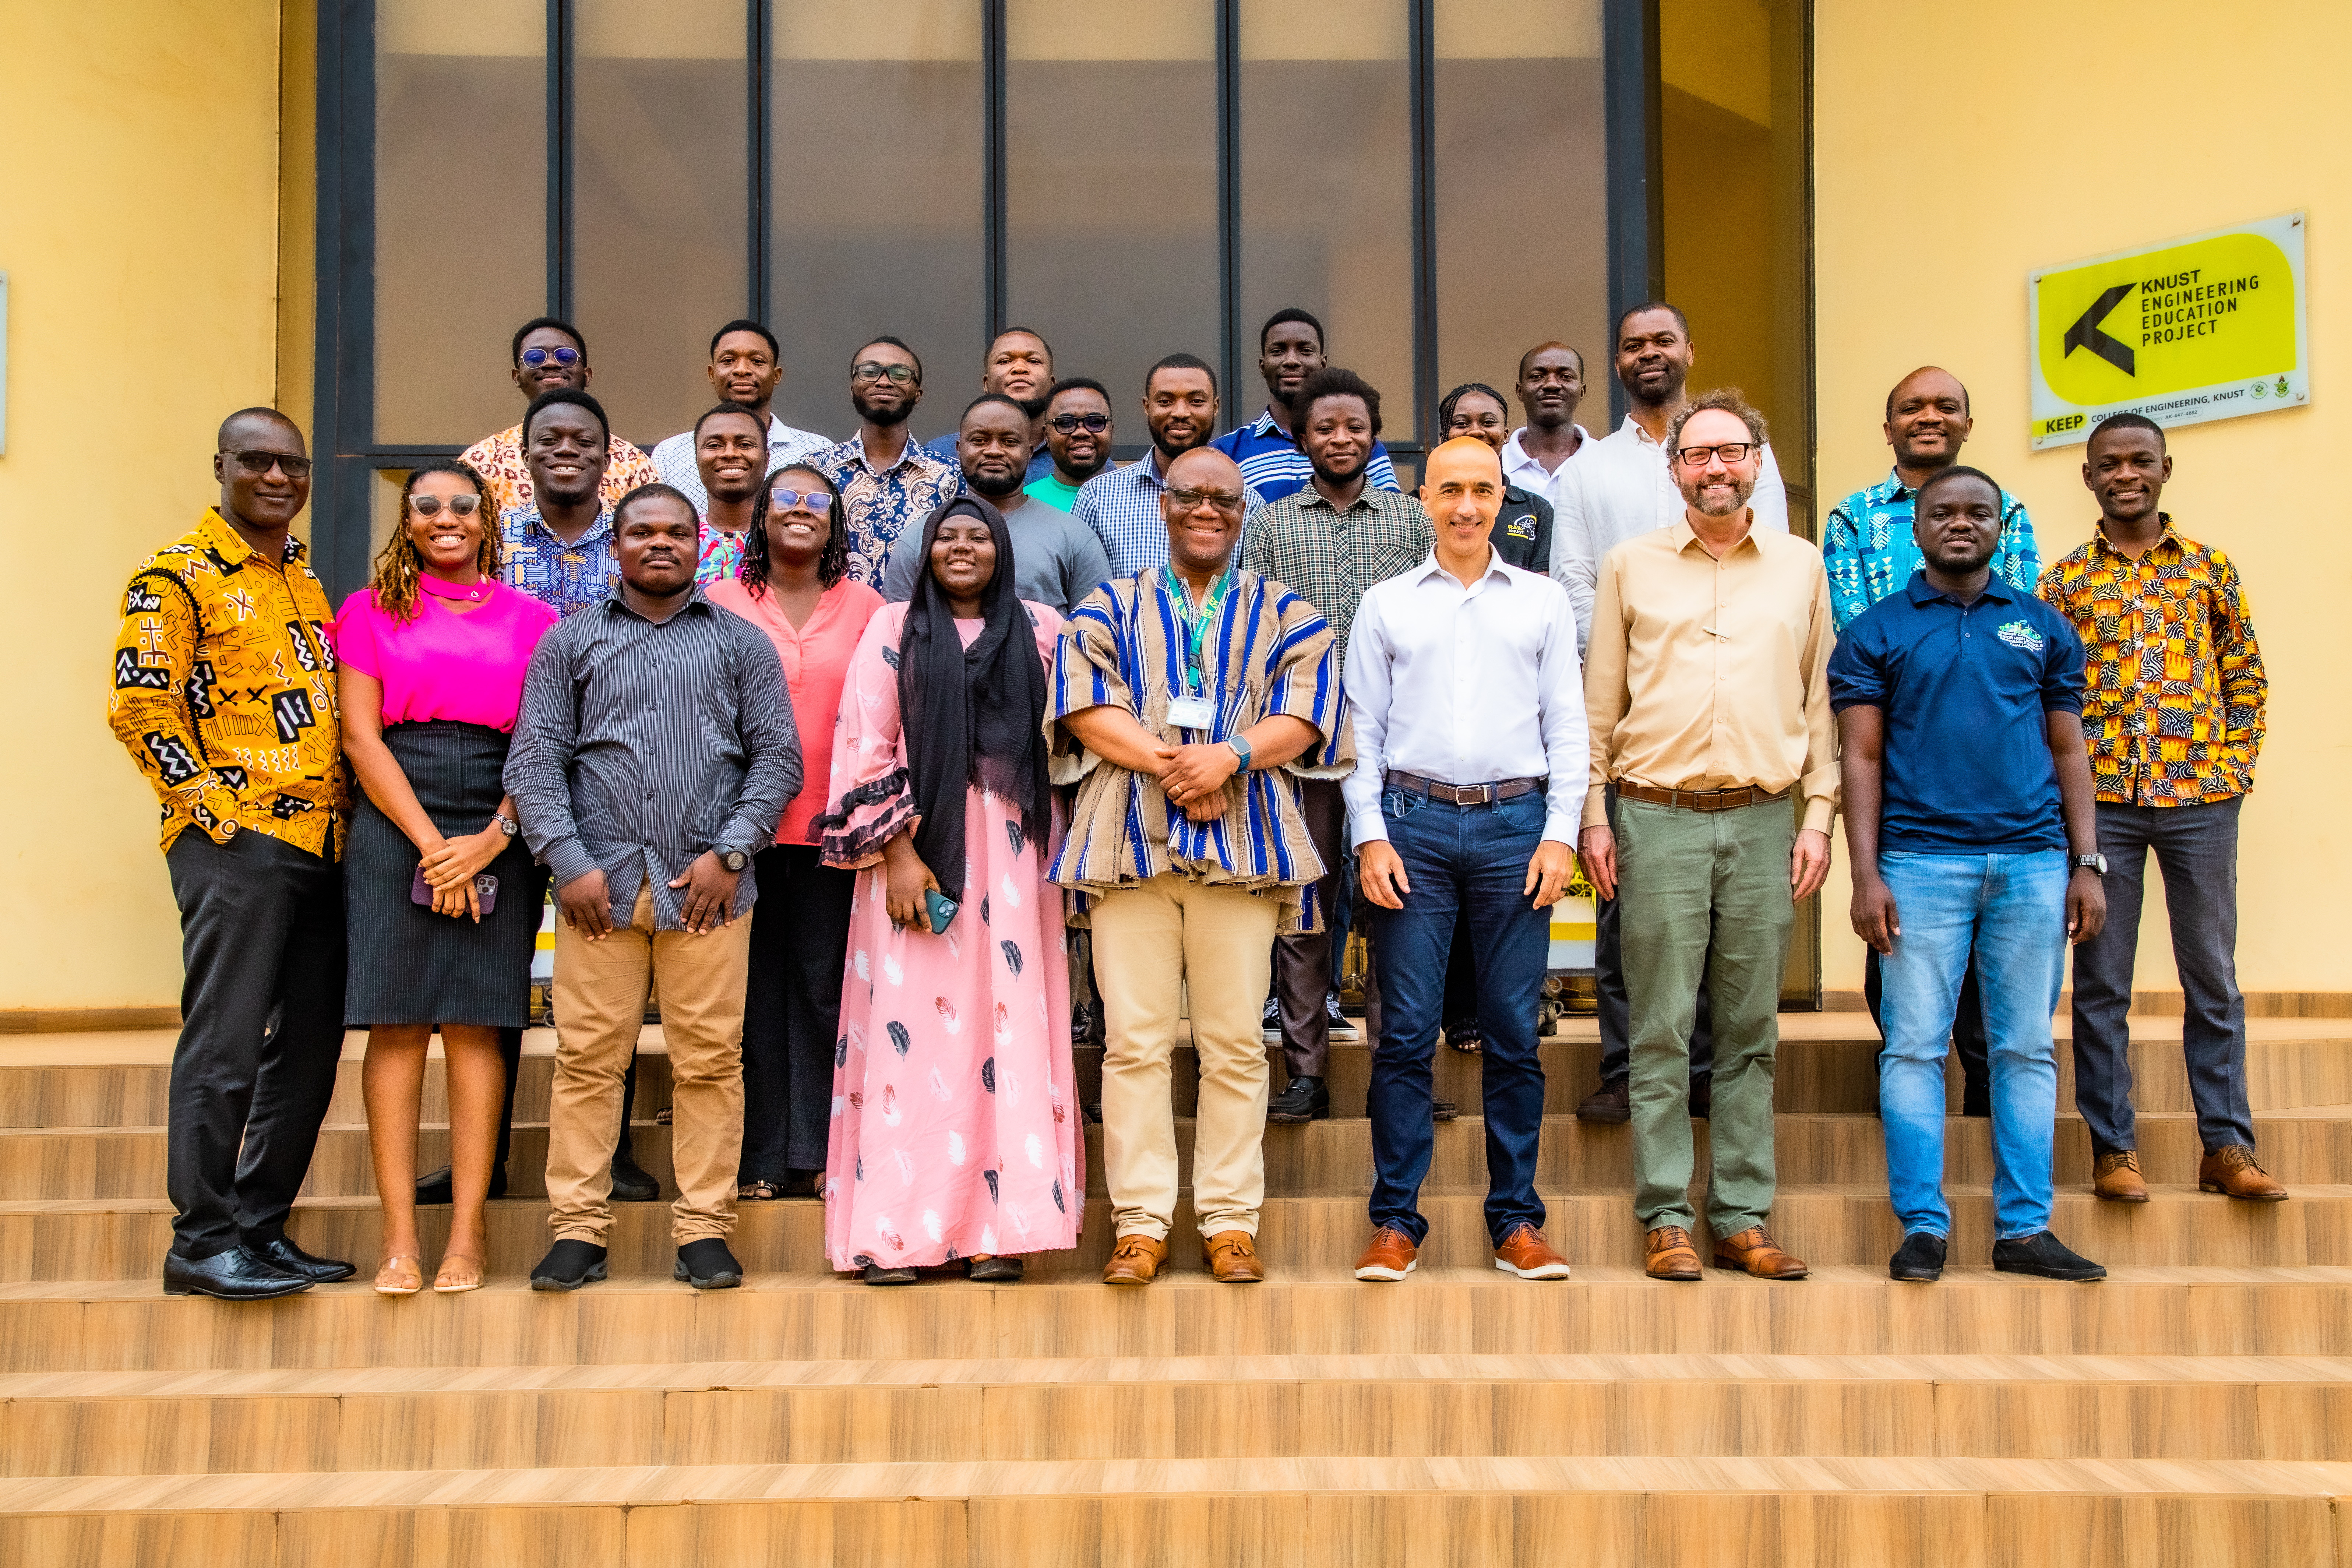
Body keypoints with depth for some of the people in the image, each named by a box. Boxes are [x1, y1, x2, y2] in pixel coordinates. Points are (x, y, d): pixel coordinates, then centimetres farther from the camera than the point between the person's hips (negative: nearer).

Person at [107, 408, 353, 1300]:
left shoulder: (307, 581, 19)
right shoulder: (177, 576, -4)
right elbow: (138, 706, -13)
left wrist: (343, 808, 13)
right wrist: (215, 806, -14)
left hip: (323, 842, 8)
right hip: (235, 842, -8)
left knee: (309, 1044, 9)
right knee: (225, 1045, -5)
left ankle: (262, 1227, 19)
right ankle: (201, 1242, 3)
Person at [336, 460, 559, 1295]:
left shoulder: (530, 620, 11)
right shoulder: (372, 611, 11)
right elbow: (360, 736, 2)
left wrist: (491, 839, -9)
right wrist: (430, 843, -8)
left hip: (499, 837, 0)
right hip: (394, 831, 0)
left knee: (476, 1025, -2)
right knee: (397, 1024, -3)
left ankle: (468, 1233, 2)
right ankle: (399, 1235, 1)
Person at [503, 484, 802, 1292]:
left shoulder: (741, 643, 13)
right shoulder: (571, 641, 14)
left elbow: (778, 756, 7)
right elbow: (535, 758, 7)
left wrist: (729, 853, -5)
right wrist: (569, 862, -5)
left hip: (707, 884, 0)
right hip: (600, 882, 0)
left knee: (709, 1060, 0)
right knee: (587, 1057, 1)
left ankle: (704, 1228, 9)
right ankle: (578, 1229, 9)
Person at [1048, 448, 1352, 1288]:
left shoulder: (1284, 614, 17)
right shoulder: (1110, 607, 17)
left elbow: (1306, 716, 3)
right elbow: (1082, 705, 2)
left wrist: (1229, 756, -15)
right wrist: (1167, 763, -12)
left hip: (1244, 842, 0)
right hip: (1129, 841, 0)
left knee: (1235, 1043, 1)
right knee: (1134, 1038, -2)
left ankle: (1231, 1219, 8)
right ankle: (1141, 1221, 5)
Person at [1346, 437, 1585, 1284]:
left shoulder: (1544, 601, 13)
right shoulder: (1386, 604, 11)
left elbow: (1567, 727, 10)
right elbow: (1363, 730, 9)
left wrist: (1561, 833, 0)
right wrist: (1371, 835, -2)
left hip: (1516, 821, 1)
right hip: (1414, 819, 0)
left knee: (1515, 1031, 3)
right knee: (1405, 1030, -2)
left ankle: (1516, 1219, 12)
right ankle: (1396, 1221, 6)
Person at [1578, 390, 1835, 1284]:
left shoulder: (1801, 567, 11)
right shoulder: (1631, 566, 7)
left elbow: (1820, 700, 12)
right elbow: (1600, 701, 7)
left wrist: (1819, 815, 4)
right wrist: (1592, 816, 1)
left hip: (1763, 822, 2)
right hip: (1659, 817, -1)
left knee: (1751, 1033, 6)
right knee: (1662, 1032, -1)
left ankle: (1743, 1220, 13)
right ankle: (1667, 1221, 6)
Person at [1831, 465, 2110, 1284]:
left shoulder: (2043, 626, 13)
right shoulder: (1876, 632, 6)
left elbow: (2069, 752, 12)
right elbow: (1861, 757, 2)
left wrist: (2087, 865, 4)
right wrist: (1866, 873, -7)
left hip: (2034, 862, 3)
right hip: (1922, 862, -2)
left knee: (2027, 1048, 6)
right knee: (1915, 1046, -2)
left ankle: (2024, 1227, 14)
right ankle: (1923, 1226, 6)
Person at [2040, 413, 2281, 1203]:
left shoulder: (2211, 567, 9)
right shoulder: (2064, 580, 7)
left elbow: (2247, 678, 11)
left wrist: (2236, 766, 0)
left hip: (2201, 796, 1)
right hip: (2100, 799, -1)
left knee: (2213, 976, 6)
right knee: (2101, 981, 3)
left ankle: (2227, 1146, 13)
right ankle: (2113, 1147, 11)